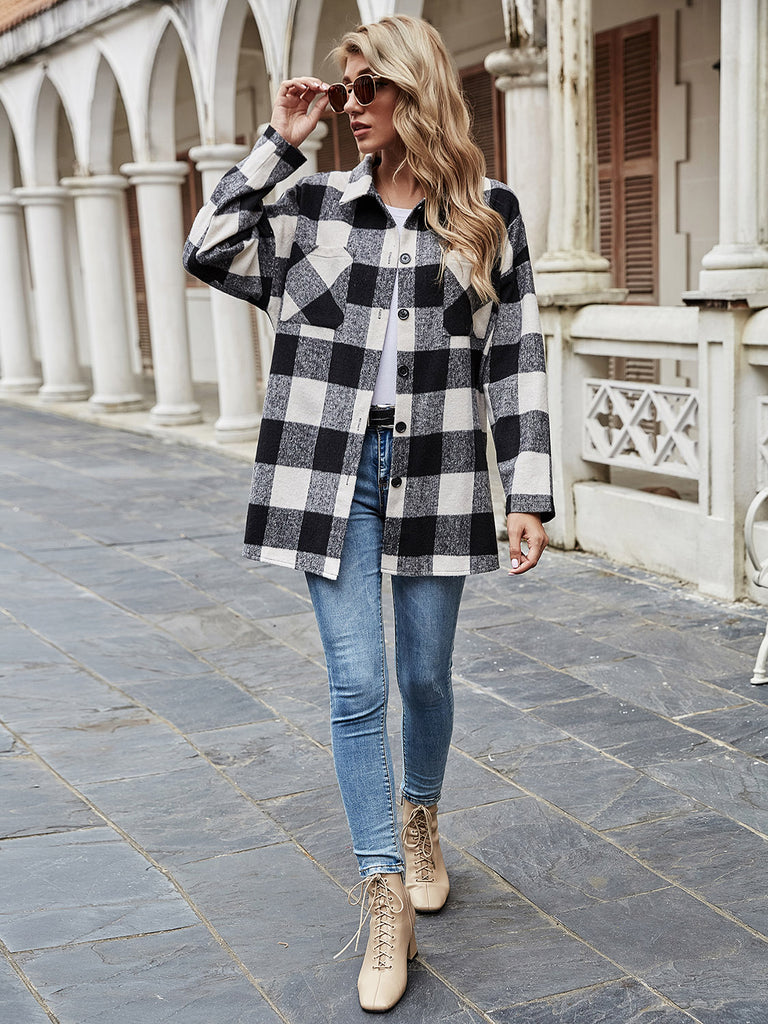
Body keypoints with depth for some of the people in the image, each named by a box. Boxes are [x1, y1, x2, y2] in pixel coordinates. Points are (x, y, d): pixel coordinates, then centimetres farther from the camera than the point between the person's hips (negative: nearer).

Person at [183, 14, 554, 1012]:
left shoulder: (488, 213, 2)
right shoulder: (316, 207, 7)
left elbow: (516, 357, 1)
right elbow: (207, 251, -2)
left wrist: (530, 492, -4)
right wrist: (279, 142, -1)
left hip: (434, 476, 0)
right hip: (330, 475, 1)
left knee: (426, 675, 12)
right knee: (356, 684, -1)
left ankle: (421, 820, 42)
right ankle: (387, 903, 8)